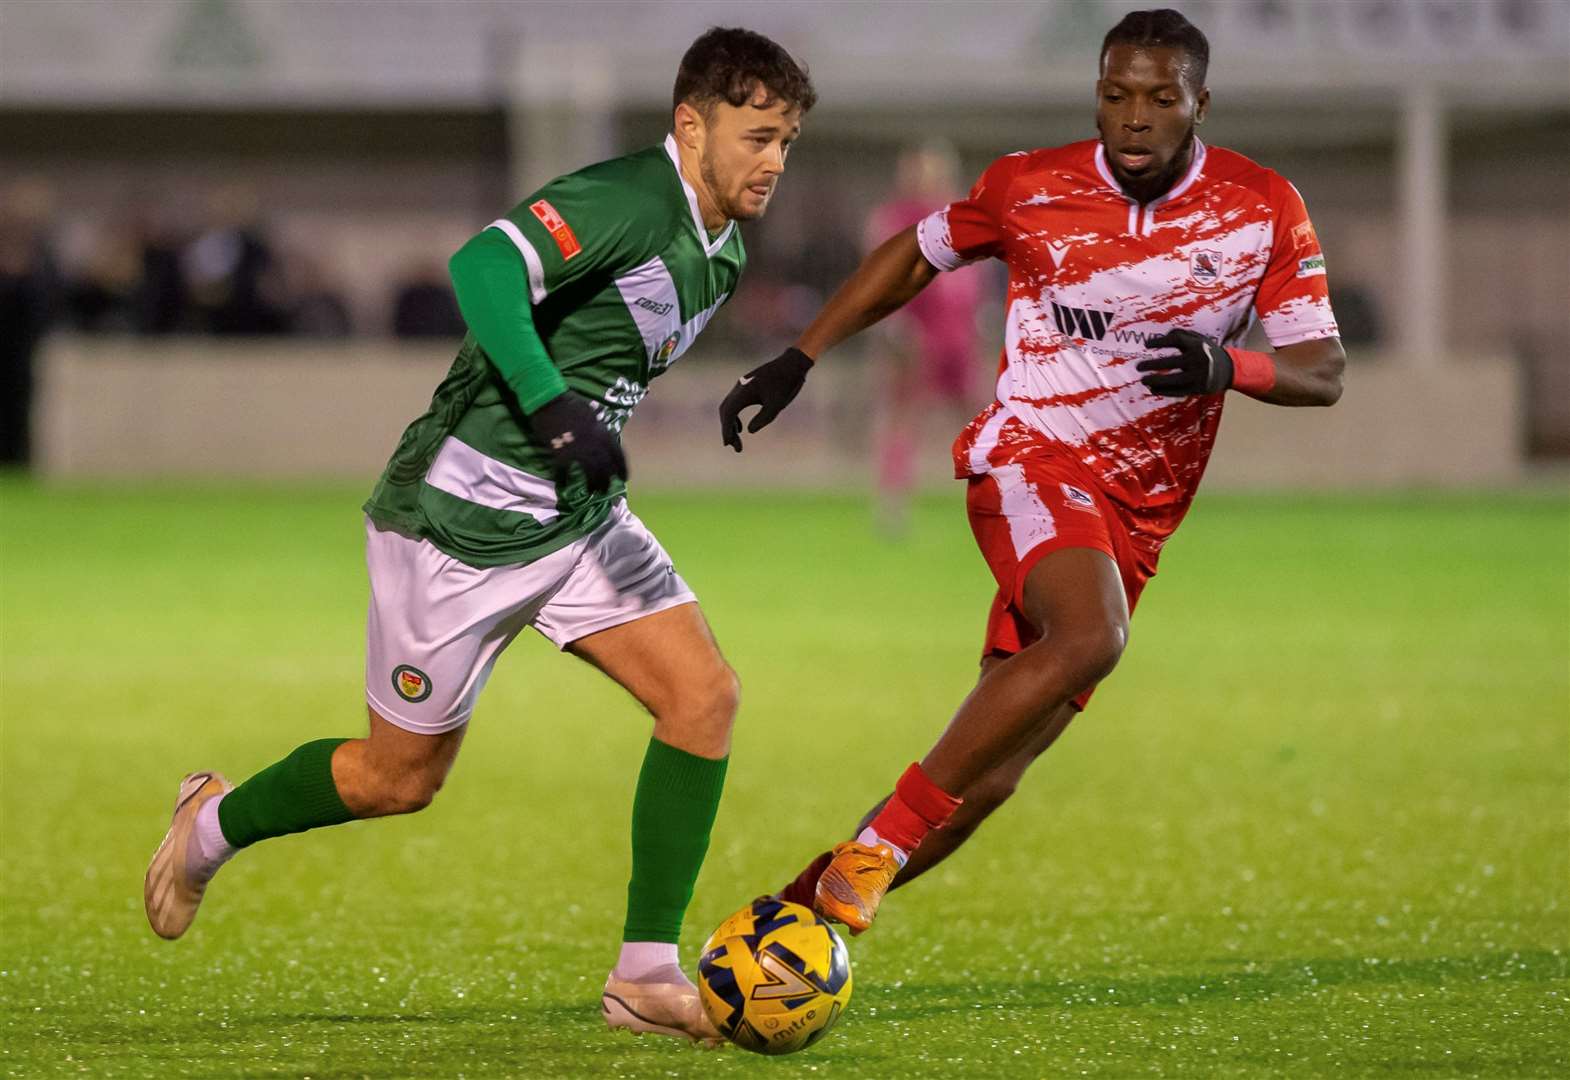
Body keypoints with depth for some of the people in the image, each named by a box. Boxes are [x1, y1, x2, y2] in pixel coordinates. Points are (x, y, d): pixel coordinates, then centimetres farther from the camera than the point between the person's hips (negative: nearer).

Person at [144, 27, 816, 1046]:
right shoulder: (621, 204, -22)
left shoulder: (720, 253, 8)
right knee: (402, 776, 5)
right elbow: (483, 268, -37)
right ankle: (216, 824, 34)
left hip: (581, 518, 8)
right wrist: (553, 404, -47)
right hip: (463, 521, -8)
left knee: (705, 695, -11)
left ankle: (646, 972, -6)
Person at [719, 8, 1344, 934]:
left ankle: (797, 910, 11)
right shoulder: (1030, 188, -3)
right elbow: (916, 256, 15)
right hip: (1032, 456, -3)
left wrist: (1229, 367, -21)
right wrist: (797, 362, 10)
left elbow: (1324, 372, 0)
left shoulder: (1263, 209, -1)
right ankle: (878, 846, -30)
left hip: (1137, 513, 3)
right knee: (1089, 637, -35)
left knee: (989, 778, 0)